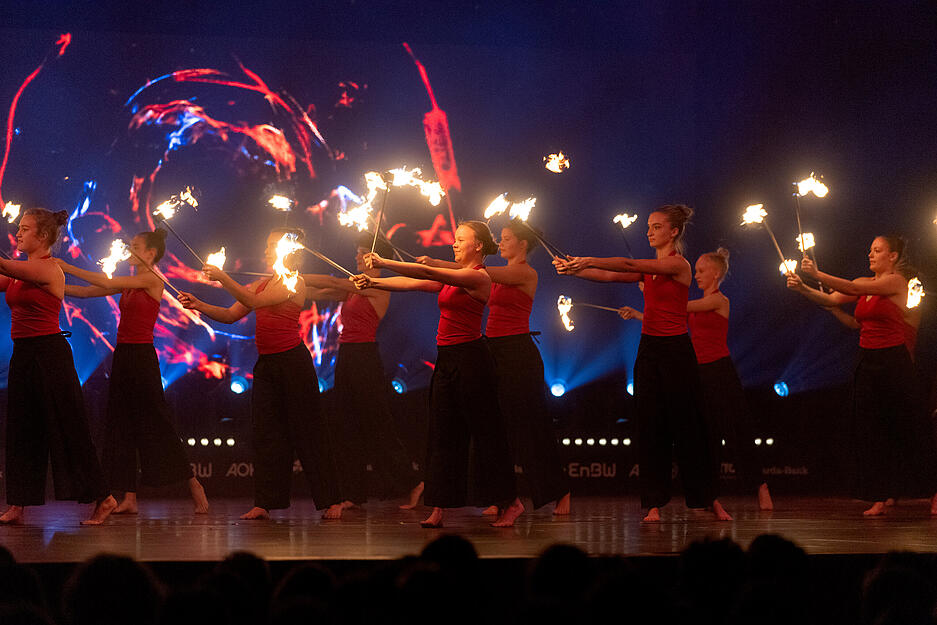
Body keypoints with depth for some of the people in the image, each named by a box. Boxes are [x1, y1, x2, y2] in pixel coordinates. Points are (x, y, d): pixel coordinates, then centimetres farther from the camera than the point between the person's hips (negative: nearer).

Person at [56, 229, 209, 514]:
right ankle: (129, 499, 7)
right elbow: (87, 292, 14)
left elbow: (105, 283, -14)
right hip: (123, 356, 9)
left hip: (142, 357, -9)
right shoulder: (129, 284, 15)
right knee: (121, 425, 5)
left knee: (156, 423, -5)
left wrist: (67, 268, -11)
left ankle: (193, 486, 5)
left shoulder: (152, 281, -10)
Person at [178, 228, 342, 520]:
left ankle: (331, 501, 3)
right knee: (266, 432, 4)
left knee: (307, 430, -4)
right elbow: (231, 315, 11)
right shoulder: (261, 285, 16)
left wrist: (223, 278, -23)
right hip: (266, 364, 7)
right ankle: (264, 502, 6)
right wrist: (200, 306, -3)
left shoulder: (294, 282, -8)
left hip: (292, 361, -7)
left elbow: (254, 302, -20)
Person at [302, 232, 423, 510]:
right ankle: (353, 493, 11)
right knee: (346, 427, 7)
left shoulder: (379, 288, -9)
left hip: (365, 359, -8)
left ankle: (412, 483, 7)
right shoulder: (353, 288, 16)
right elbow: (317, 294, 12)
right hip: (346, 359, 8)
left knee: (377, 426, -4)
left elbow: (332, 283, -12)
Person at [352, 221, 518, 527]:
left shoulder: (478, 277, -12)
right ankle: (439, 509, 6)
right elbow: (413, 284, 12)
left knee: (485, 432, -2)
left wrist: (384, 263, -20)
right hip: (447, 359, 9)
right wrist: (374, 282, 0)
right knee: (443, 433, 5)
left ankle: (511, 502, 8)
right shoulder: (451, 278, 16)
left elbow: (427, 274, -19)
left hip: (470, 358, -9)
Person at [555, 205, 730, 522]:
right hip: (649, 349, 7)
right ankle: (654, 503, 7)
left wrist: (588, 261, -21)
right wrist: (574, 269, -10)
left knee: (686, 425, 0)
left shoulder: (678, 264, -10)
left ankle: (709, 498, 12)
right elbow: (611, 276, 3)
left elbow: (629, 265, -19)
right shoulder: (649, 267, 13)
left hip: (676, 351, -7)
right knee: (650, 426, 4)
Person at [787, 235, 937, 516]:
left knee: (908, 428, -1)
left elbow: (855, 289, -21)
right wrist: (802, 288, -14)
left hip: (893, 363, -7)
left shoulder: (896, 282, -9)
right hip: (867, 363, 7)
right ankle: (879, 499, 8)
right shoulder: (864, 283, 12)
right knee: (870, 432, 4)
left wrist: (818, 274, -26)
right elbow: (831, 299, 2)